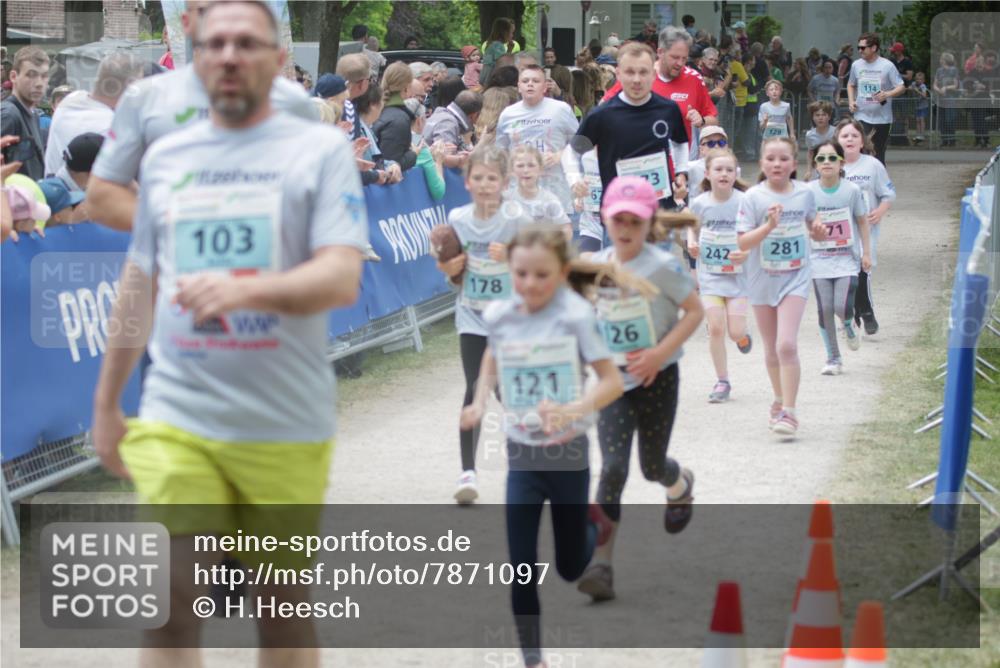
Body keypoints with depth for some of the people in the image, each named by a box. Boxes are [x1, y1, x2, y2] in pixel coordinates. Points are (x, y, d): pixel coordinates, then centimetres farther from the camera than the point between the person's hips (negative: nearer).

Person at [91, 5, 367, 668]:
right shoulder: (164, 157, 12)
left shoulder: (321, 149, -1)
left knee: (284, 604, 8)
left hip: (287, 426, -2)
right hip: (174, 418, 2)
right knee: (172, 601, -9)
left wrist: (245, 290, -29)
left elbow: (343, 278, -13)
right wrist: (106, 402, 21)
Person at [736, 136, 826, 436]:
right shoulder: (754, 197, -8)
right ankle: (780, 401, 35)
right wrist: (769, 225, -27)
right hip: (762, 280, 1)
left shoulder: (805, 193, -1)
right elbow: (743, 242, -13)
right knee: (771, 349, 13)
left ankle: (788, 411, -14)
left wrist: (817, 232, -6)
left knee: (787, 345, -16)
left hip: (795, 278, -1)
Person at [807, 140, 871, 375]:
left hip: (847, 260, -1)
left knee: (842, 307, -12)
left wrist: (866, 252, 4)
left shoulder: (851, 190, -7)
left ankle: (849, 326, 26)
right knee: (824, 309, 1)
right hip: (819, 260, 1)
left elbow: (862, 222, 3)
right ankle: (833, 360, 15)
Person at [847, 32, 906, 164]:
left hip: (882, 118, -2)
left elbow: (902, 88, -5)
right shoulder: (856, 65, 5)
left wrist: (887, 94, -24)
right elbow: (851, 85, 22)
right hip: (862, 117, 2)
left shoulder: (887, 66, -6)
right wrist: (851, 100, 3)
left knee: (878, 155, 8)